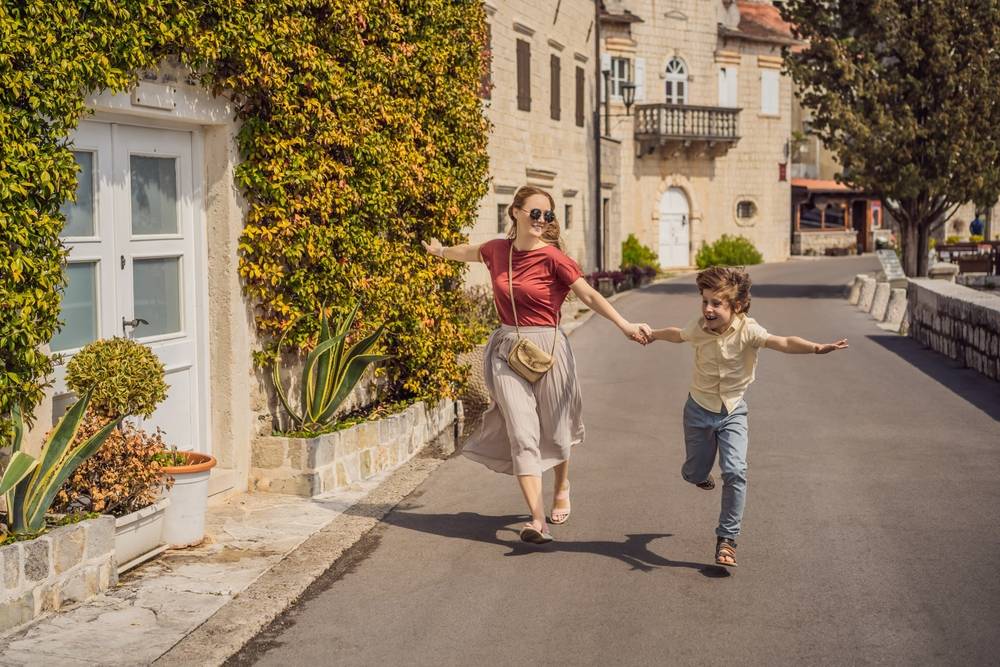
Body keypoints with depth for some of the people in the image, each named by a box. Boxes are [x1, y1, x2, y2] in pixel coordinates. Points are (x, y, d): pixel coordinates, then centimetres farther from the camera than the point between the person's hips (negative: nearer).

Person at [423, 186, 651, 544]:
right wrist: (441, 250, 47)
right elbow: (470, 251, 27)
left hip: (547, 348, -2)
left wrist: (625, 325, -28)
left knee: (553, 430, 12)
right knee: (522, 434, -8)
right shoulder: (498, 249, 4)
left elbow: (589, 295, -16)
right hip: (507, 350, 3)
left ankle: (562, 488, 43)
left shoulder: (553, 258, -9)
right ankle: (537, 520, -13)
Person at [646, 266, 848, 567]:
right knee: (695, 474, 11)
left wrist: (816, 347, -57)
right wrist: (651, 335, 30)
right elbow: (677, 334, 12)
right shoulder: (698, 328, -13)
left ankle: (727, 538, -5)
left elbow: (783, 343, -39)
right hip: (700, 409, 2)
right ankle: (699, 472, 52)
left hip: (733, 411, -2)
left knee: (735, 472, -18)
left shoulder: (747, 330, -23)